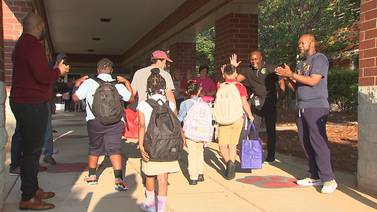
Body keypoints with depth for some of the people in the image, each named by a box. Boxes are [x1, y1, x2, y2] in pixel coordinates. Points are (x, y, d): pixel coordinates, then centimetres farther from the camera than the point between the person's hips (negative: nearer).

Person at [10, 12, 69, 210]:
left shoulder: (23, 43, 18)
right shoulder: (33, 44, -14)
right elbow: (43, 76, -22)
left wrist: (54, 70, 16)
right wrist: (59, 70, -5)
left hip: (25, 103, 11)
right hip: (32, 105, -10)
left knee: (31, 149, 15)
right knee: (32, 150, -7)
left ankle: (33, 189, 25)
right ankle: (27, 198, -1)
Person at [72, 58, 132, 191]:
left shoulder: (89, 82, 1)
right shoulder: (118, 84, 4)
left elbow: (75, 98, 6)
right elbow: (131, 98, 14)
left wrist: (77, 84, 22)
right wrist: (127, 82, 23)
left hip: (94, 121, 0)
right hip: (115, 121, 0)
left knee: (94, 148, 18)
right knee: (114, 149, 0)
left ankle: (92, 176, 27)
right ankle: (119, 179, -12)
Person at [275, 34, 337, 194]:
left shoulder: (319, 58, -3)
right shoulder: (301, 64, 21)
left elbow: (313, 81, -16)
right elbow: (295, 87, 19)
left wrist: (291, 74, -12)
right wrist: (286, 77, 2)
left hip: (316, 107, -8)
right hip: (302, 108, 8)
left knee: (318, 141, -11)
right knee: (305, 142, 6)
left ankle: (328, 179, -6)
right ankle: (315, 176, 13)